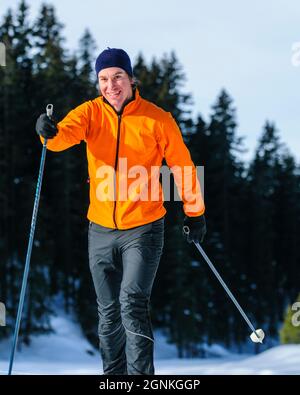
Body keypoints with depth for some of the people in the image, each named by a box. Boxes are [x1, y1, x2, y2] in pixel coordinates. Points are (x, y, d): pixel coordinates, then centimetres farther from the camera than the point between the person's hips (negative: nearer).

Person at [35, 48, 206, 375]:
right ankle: (114, 376, 30)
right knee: (108, 312, 14)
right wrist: (50, 133, -43)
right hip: (101, 230, 4)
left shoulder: (157, 120, -5)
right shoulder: (91, 113, 0)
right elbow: (67, 133, -20)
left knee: (132, 305, -17)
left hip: (143, 228, -3)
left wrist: (194, 213, 11)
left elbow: (182, 166, 5)